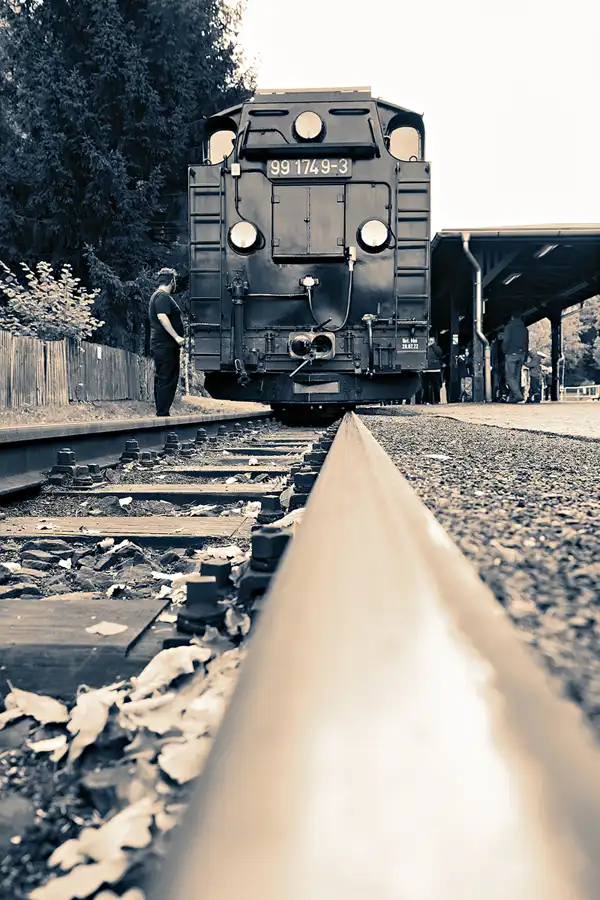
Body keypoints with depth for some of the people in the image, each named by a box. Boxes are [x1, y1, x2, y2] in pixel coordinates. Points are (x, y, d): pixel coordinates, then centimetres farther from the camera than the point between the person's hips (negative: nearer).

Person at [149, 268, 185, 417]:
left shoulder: (157, 296, 22)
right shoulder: (163, 296, -10)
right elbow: (162, 317, -23)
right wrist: (177, 337, -25)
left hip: (161, 345, 11)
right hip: (166, 345, -11)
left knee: (162, 380, 11)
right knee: (166, 380, -10)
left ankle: (162, 413, 14)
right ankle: (163, 414, -11)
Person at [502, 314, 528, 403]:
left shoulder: (509, 327, -1)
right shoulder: (524, 329, 15)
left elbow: (506, 341, -11)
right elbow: (527, 343, 14)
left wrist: (505, 352, 0)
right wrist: (525, 356, 15)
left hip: (511, 354, -6)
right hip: (521, 355, 6)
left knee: (509, 377, -7)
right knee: (516, 376, 9)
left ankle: (519, 396, -23)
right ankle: (513, 397, 6)